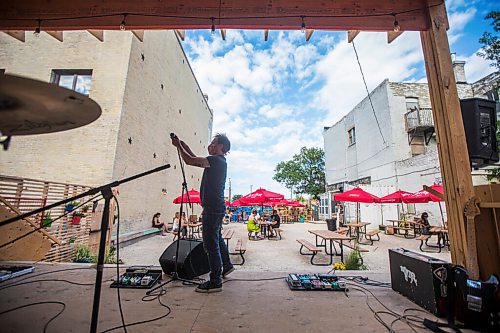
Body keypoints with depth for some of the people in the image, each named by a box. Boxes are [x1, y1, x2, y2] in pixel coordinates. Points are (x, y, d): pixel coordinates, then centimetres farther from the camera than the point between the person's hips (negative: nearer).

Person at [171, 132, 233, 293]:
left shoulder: (216, 160, -16)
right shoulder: (219, 161, 15)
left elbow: (189, 161, -16)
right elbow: (196, 160, 24)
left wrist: (179, 146, -2)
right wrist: (185, 147, 19)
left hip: (212, 208, -10)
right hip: (217, 207, 10)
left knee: (211, 244, -3)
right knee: (217, 238, 24)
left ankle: (215, 282, 7)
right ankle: (227, 265, 40)